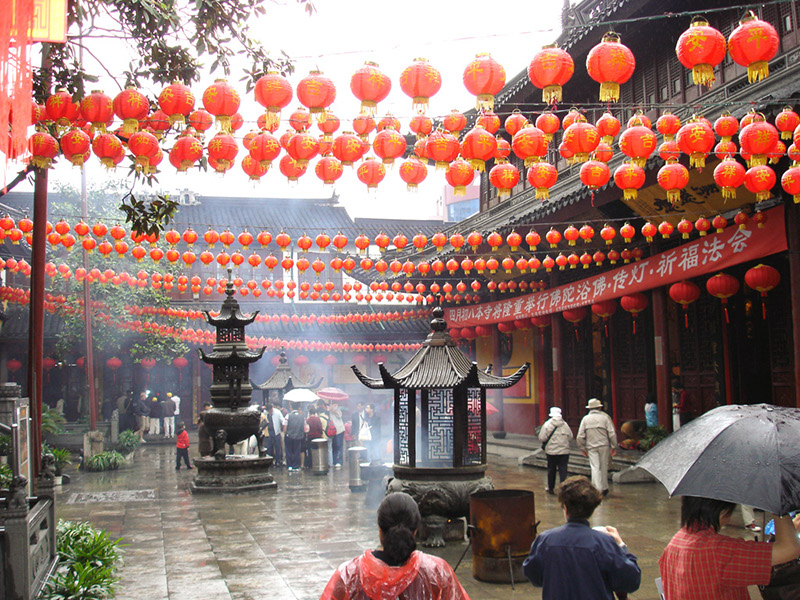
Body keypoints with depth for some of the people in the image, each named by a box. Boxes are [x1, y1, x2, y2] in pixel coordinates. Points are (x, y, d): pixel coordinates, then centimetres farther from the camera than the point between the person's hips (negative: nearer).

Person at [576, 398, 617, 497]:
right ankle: (604, 488, 20)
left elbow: (580, 436, 2)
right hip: (604, 445, -1)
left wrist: (582, 448, 13)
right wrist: (614, 446, 2)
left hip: (591, 447, 1)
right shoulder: (605, 417, -1)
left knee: (595, 467, -2)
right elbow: (612, 434, -5)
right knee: (604, 467, 11)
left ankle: (598, 489, -13)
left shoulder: (585, 419, 4)